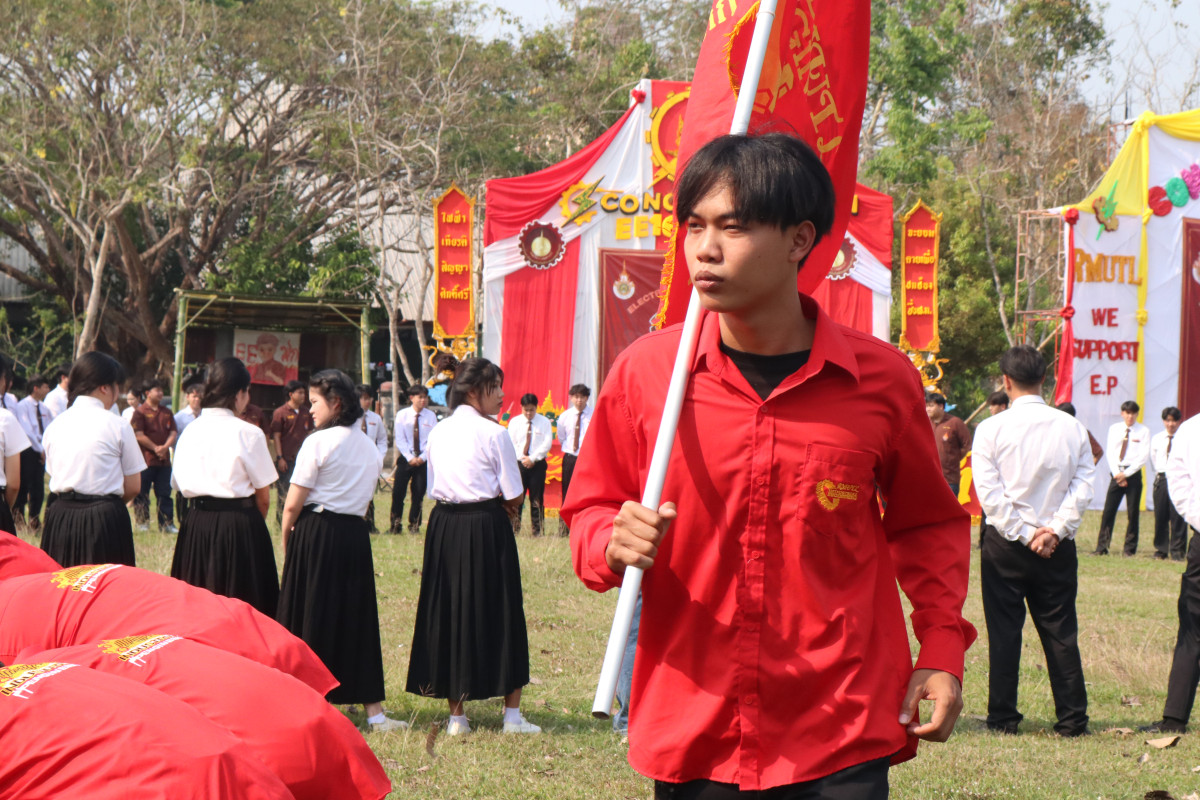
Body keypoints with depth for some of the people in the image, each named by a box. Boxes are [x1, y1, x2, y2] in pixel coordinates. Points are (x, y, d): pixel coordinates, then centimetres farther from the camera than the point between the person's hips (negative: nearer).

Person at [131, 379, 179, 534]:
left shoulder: (167, 412, 14)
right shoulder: (140, 412, -3)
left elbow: (173, 433, 9)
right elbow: (139, 435, -10)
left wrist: (165, 447, -9)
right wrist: (155, 448, -14)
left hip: (164, 459, 5)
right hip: (145, 460, -5)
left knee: (164, 493, 6)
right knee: (142, 493, 0)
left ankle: (166, 523, 9)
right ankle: (141, 522, 7)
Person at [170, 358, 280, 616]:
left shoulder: (190, 431, 3)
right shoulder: (248, 434, -10)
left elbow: (179, 484, 5)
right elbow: (263, 496, -5)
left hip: (195, 527, 5)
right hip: (239, 527, -5)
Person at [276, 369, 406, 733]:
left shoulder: (318, 442, -10)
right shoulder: (370, 448, 11)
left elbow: (293, 504, -10)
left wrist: (287, 543, 3)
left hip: (315, 534, -5)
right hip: (356, 536, 6)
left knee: (310, 621, 3)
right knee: (357, 620, 8)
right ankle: (374, 712, 5)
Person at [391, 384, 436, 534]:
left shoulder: (431, 416, 1)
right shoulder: (402, 415, 0)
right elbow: (400, 439, -3)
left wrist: (422, 457, -12)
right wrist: (410, 458, -12)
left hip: (423, 459, 1)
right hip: (405, 458, -1)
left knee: (419, 493, 2)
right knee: (398, 492, -6)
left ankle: (414, 525, 14)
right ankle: (395, 525, 6)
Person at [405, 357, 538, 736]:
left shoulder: (438, 432, 7)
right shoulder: (493, 434, -10)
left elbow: (434, 488, 13)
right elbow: (514, 495, -8)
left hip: (444, 527, 5)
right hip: (486, 528, -5)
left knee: (449, 613, 9)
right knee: (499, 614, 4)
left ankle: (456, 715, 11)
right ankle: (512, 714, 7)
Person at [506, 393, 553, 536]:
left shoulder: (544, 422, 4)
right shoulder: (514, 422, 8)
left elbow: (547, 444, -3)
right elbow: (511, 444, 3)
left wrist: (532, 459, -11)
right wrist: (522, 458, -9)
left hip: (537, 464, 0)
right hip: (519, 463, 0)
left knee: (537, 498, 0)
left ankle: (537, 530, 4)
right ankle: (513, 528, -5)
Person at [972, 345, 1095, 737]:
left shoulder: (991, 429, -7)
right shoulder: (1072, 428, 0)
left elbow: (990, 492, -11)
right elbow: (1082, 486, -5)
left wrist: (1025, 535, -8)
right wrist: (1055, 530, -7)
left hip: (1005, 545, -2)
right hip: (1058, 547, 2)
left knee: (1004, 631, 5)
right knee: (1060, 632, 7)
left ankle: (1003, 717, 6)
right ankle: (1072, 719, 7)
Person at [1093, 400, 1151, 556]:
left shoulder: (1143, 431, 0)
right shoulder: (1114, 429, 9)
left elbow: (1143, 456, -6)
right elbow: (1110, 453, 5)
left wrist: (1126, 473, -12)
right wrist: (1117, 473, -7)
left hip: (1133, 474, -2)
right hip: (1117, 473, 2)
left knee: (1133, 512, 1)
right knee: (1108, 510, -2)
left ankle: (1130, 548, 7)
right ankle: (1102, 547, 1)